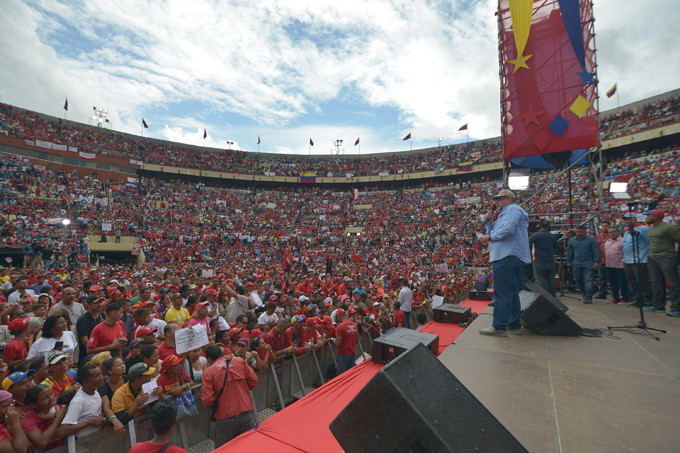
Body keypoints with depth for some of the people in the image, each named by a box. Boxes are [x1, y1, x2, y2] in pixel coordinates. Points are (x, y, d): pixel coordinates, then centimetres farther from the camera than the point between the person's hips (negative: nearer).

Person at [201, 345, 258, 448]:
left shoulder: (208, 372, -7)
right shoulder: (240, 361, -1)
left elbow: (207, 401, -10)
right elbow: (253, 381, 1)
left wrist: (202, 391, 10)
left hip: (225, 419, -2)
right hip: (247, 416, 2)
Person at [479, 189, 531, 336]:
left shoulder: (513, 209, -2)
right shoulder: (506, 213, 29)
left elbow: (507, 229, -19)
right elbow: (494, 233, 28)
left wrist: (490, 237, -9)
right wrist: (490, 222, 16)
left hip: (506, 257, -11)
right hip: (510, 257, 11)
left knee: (502, 292, -11)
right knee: (511, 292, 12)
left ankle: (499, 326, -10)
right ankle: (514, 325, 18)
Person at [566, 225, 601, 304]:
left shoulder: (591, 239, -1)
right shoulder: (572, 240, 10)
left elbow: (596, 251, -4)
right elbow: (569, 252, 17)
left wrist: (596, 262, -10)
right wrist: (569, 262, 18)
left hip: (588, 263, -4)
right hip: (577, 264, 4)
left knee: (588, 280, -7)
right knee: (578, 280, 10)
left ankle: (588, 297, -5)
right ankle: (585, 291, 34)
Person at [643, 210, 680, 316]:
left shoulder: (668, 227, -12)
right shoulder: (650, 229, 14)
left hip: (666, 258, -8)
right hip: (653, 259, 9)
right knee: (657, 284, 13)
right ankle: (658, 306, 22)